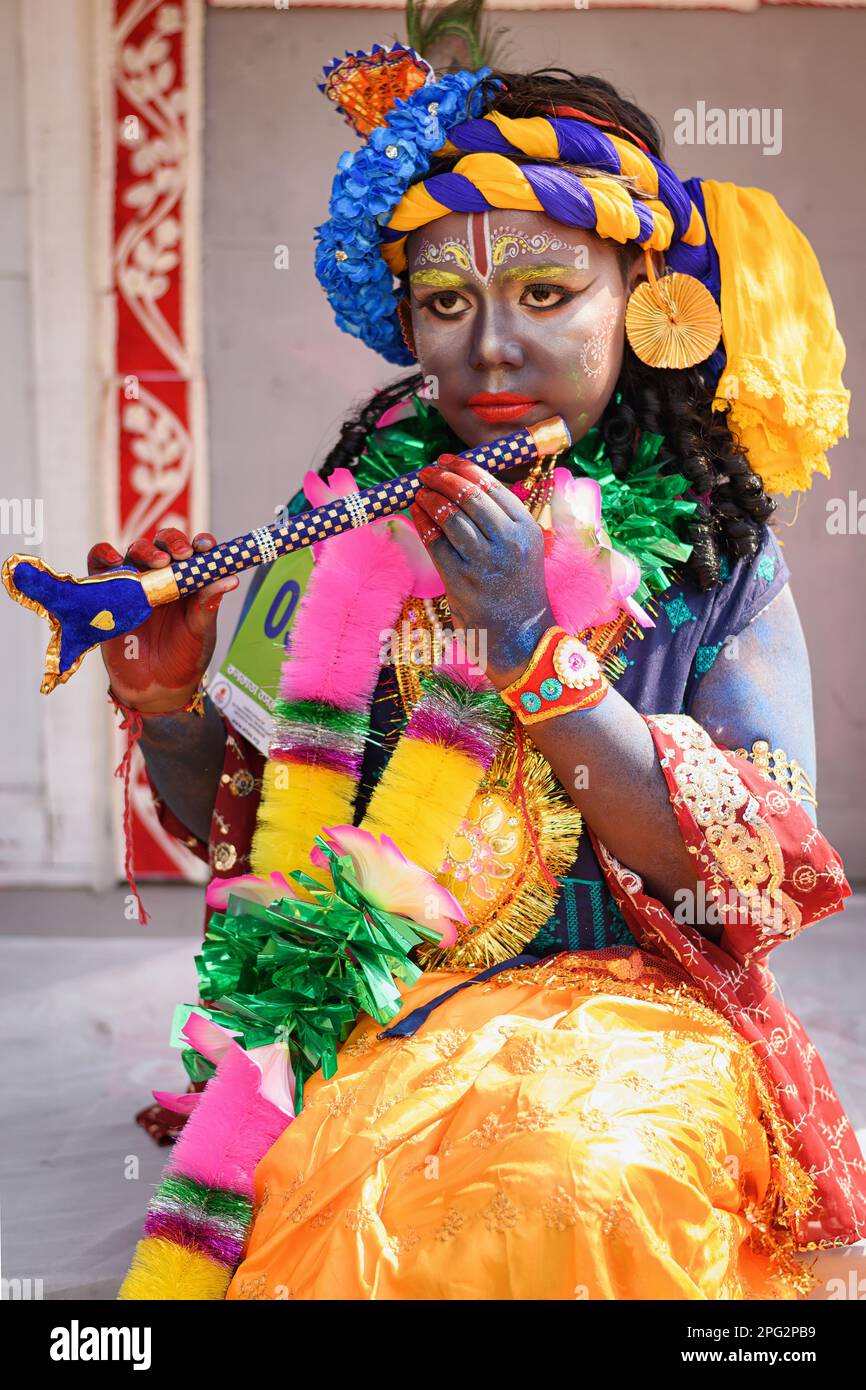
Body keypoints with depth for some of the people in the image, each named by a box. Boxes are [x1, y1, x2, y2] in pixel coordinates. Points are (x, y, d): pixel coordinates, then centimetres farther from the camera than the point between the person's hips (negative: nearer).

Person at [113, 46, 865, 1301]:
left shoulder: (714, 553, 0)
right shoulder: (354, 513, 6)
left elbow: (760, 874, -12)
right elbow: (230, 825, 12)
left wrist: (530, 645, -19)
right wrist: (166, 704, -10)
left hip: (606, 1016, -2)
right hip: (342, 1034, 2)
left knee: (565, 1184, -32)